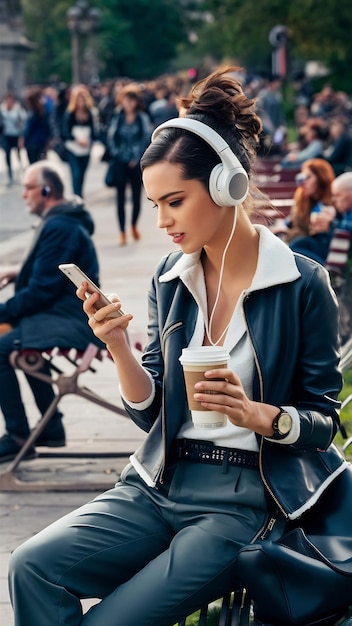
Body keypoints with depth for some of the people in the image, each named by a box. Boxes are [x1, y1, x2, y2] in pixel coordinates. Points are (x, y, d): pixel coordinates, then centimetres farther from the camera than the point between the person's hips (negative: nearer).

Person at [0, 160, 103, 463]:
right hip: (75, 312, 11)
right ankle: (51, 427, 30)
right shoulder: (67, 219, 14)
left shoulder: (59, 227, -19)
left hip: (71, 320, -11)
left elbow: (42, 290, -21)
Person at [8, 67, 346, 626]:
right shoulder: (170, 280, 9)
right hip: (161, 485, 5)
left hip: (243, 500, -5)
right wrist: (118, 347, -9)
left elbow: (324, 421, -2)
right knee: (33, 567, -19)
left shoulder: (303, 284, -6)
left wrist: (259, 415, -22)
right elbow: (150, 411, 9)